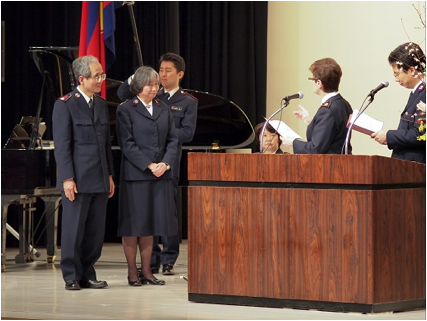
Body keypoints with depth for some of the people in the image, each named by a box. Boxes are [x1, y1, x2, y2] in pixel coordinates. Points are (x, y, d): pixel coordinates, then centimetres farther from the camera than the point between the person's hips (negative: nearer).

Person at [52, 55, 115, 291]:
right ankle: (72, 277, 7)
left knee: (96, 231, 6)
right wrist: (67, 178, -15)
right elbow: (62, 145, -10)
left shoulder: (102, 105, 14)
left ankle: (87, 274, 14)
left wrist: (110, 176, 14)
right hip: (78, 179, -6)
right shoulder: (65, 105, -6)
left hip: (99, 179, 6)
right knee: (73, 229, -1)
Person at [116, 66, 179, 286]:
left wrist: (165, 163, -7)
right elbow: (127, 144, -8)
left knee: (150, 223, 7)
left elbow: (173, 140, 9)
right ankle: (132, 271, 5)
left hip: (161, 174, 5)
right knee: (133, 223, -1)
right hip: (135, 174, -5)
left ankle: (146, 270, 12)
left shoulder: (164, 109, 13)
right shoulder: (126, 110, -2)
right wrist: (148, 166, -15)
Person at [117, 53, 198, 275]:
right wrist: (135, 78, -10)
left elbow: (187, 133, -6)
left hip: (169, 163, -3)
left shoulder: (188, 102, 5)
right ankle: (151, 260, 10)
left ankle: (168, 261, 4)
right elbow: (122, 95, 7)